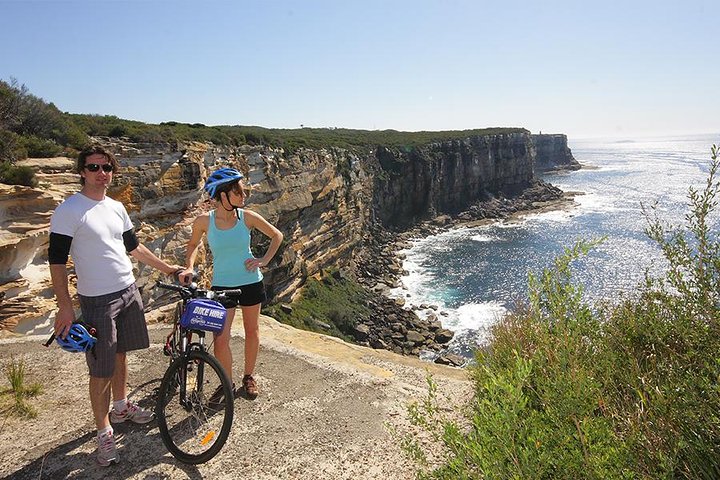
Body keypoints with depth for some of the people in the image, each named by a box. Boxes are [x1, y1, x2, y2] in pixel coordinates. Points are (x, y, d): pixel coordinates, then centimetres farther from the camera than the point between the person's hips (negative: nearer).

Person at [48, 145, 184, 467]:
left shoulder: (117, 208, 8)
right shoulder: (68, 211, -12)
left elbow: (133, 246, 19)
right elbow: (57, 261, -12)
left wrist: (166, 267, 21)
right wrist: (64, 307, -16)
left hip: (129, 292, 7)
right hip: (97, 301, -6)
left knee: (121, 354, 21)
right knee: (102, 370, 0)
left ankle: (121, 407, 40)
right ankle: (104, 432, 15)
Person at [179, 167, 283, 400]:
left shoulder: (247, 217, -10)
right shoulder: (204, 221, -11)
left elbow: (276, 235, 4)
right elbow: (193, 244, 10)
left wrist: (264, 260, -4)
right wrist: (189, 267, -5)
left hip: (251, 282, 1)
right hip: (222, 285, -1)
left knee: (251, 330, 15)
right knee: (220, 339, -5)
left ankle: (249, 377, 37)